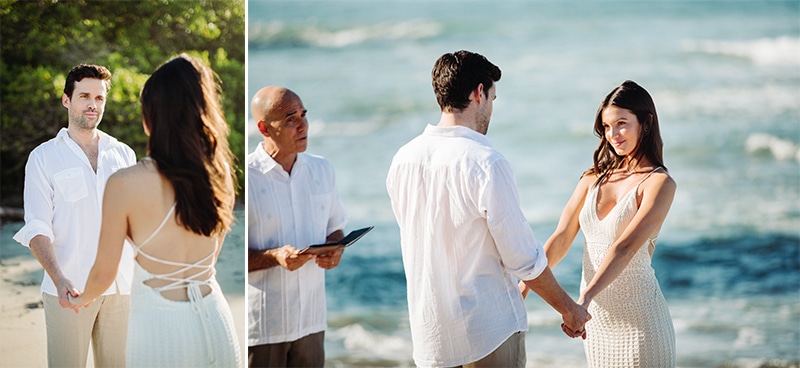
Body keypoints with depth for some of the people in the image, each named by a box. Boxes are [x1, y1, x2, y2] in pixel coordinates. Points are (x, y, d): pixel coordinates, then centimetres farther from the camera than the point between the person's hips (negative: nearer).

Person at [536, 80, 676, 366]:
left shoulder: (658, 183, -10)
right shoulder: (595, 176, 8)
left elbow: (626, 247, -23)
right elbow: (561, 238, 1)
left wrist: (585, 299, -34)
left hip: (637, 317, -5)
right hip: (597, 315, 5)